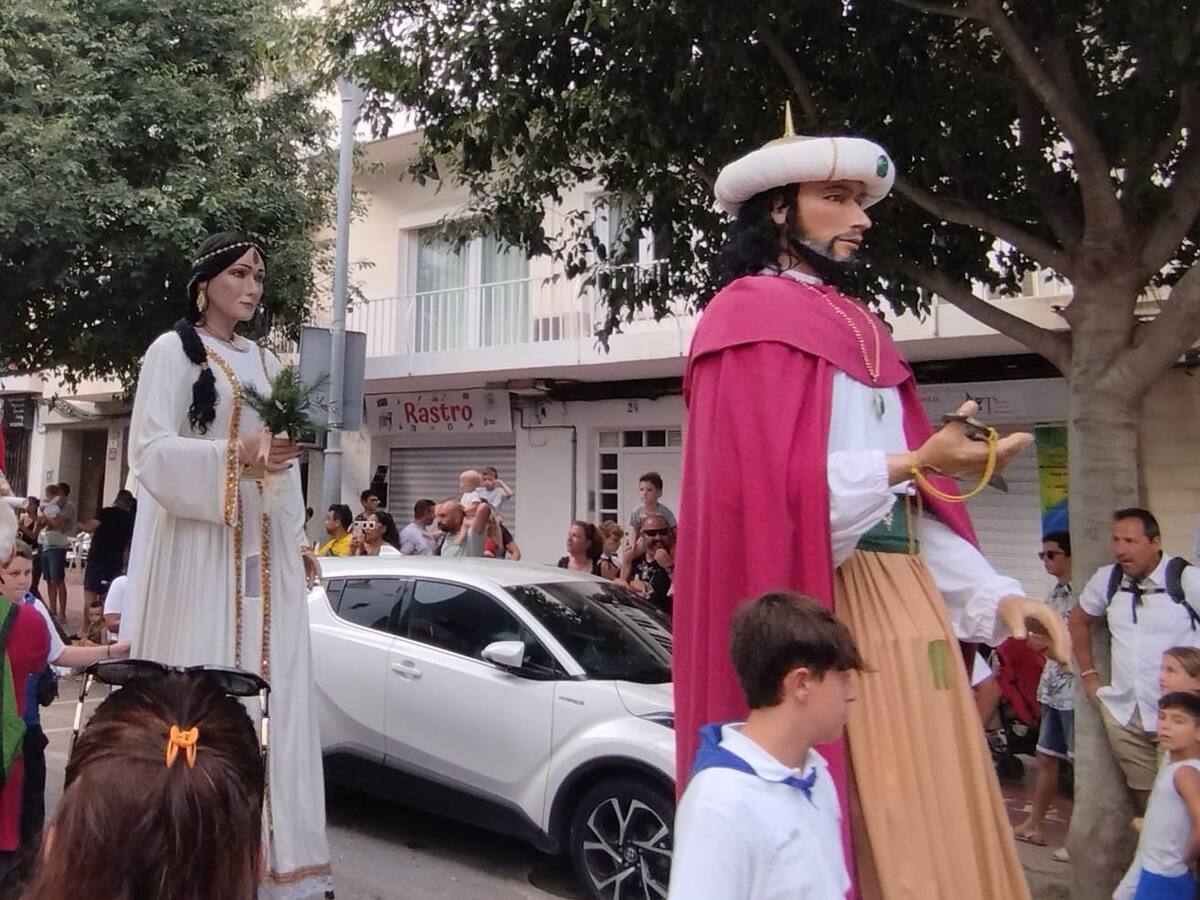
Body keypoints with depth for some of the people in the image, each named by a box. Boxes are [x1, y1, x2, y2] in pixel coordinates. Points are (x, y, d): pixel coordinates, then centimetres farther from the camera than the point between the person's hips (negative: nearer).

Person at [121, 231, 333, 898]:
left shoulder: (268, 363, 19)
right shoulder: (172, 351, 1)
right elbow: (152, 451, -10)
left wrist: (299, 537, 14)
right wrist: (233, 455, -25)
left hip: (264, 551, 6)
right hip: (197, 544, -5)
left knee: (266, 693, 3)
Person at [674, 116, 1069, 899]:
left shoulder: (859, 326, 21)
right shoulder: (750, 315, -3)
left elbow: (910, 498, 15)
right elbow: (767, 485, -15)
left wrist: (993, 593, 4)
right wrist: (914, 462, -24)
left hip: (902, 592, 8)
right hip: (826, 604, -8)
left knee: (934, 824, 10)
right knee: (865, 830, -2)